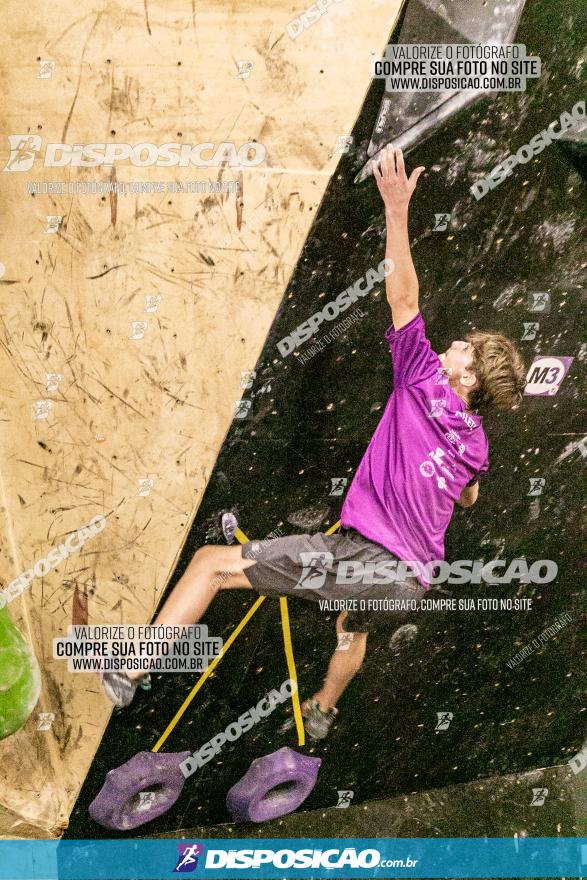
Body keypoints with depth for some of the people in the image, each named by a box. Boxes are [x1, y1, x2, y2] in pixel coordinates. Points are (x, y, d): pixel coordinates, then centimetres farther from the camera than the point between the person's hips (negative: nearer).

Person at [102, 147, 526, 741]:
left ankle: (128, 671, -1)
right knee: (353, 629, 41)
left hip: (364, 557, -8)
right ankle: (322, 713, 65)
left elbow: (403, 298, -13)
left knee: (212, 561, -4)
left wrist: (396, 209, -14)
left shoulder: (425, 382, -7)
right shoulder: (476, 442, 13)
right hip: (412, 580, 8)